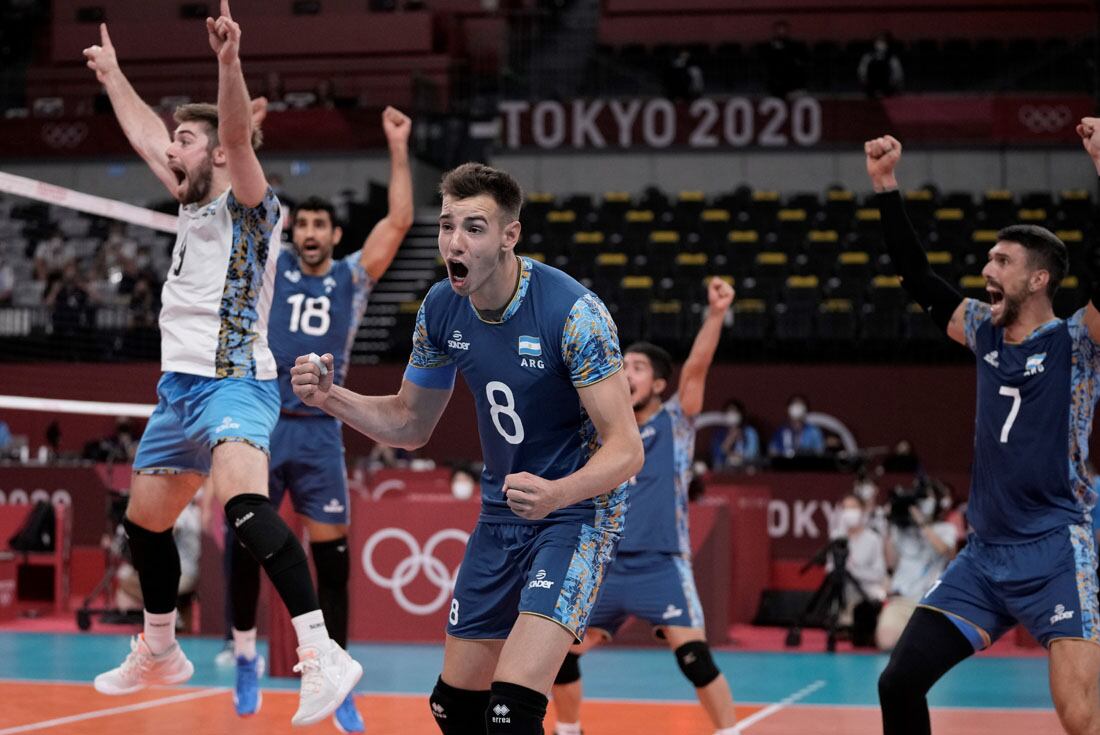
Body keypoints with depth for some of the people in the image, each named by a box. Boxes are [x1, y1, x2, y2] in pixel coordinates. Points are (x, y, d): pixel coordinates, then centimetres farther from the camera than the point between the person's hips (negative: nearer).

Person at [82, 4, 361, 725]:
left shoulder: (250, 205, -6)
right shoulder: (194, 204, 16)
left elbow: (237, 135, -25)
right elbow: (145, 134, 32)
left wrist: (230, 60, -41)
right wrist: (112, 73, 41)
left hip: (233, 383, -10)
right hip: (179, 387, 10)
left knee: (245, 505, -32)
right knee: (144, 524, 18)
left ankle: (323, 656, -39)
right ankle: (160, 653, 38)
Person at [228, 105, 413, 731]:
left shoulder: (353, 277, 9)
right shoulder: (270, 269, 8)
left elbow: (400, 221, 2)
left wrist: (399, 146, 0)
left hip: (320, 433, 0)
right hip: (260, 426, 0)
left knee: (332, 556, -2)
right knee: (246, 547, 3)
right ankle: (246, 658, 21)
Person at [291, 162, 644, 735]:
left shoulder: (573, 311, -24)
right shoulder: (440, 309, -5)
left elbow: (626, 447, -25)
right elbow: (411, 424, 10)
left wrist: (556, 493, -44)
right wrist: (331, 399, -8)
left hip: (576, 510, -7)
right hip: (501, 514, 7)